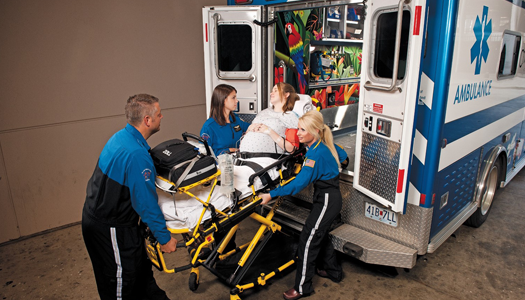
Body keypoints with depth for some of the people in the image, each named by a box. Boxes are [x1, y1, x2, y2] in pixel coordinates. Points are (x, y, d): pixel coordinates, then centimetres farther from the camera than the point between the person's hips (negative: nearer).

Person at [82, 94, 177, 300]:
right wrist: (164, 238, -13)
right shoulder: (137, 155, -30)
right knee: (120, 283, 11)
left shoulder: (121, 136, 1)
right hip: (110, 229, -9)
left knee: (141, 267, 23)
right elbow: (146, 203, -26)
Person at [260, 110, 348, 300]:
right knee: (319, 234, 24)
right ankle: (333, 271, 43)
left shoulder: (317, 153, -26)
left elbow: (300, 182, -32)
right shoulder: (324, 145, 1)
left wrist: (272, 194, -33)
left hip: (328, 200, -10)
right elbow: (342, 155, 20)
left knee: (308, 240, -4)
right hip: (330, 197, 10)